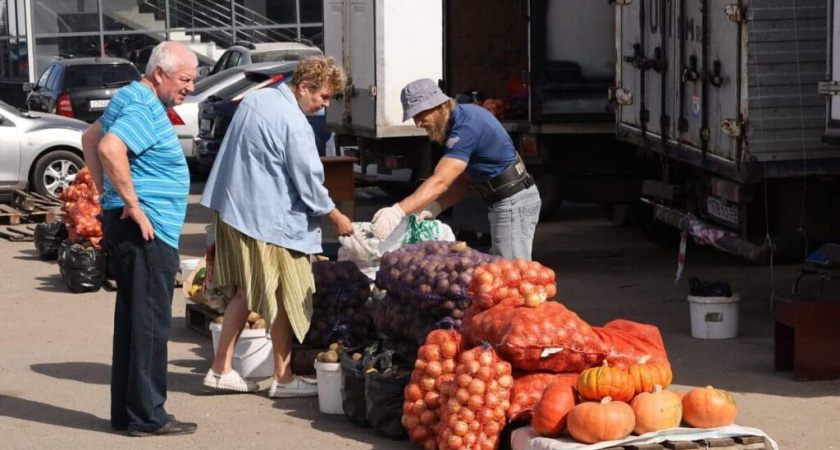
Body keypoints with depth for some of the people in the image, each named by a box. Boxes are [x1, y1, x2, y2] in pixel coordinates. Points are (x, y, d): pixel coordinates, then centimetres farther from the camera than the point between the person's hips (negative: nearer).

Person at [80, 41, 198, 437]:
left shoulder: (131, 100, 16)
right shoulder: (145, 109, -16)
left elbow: (91, 138, 29)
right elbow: (109, 148, -32)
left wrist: (106, 192, 22)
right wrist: (132, 203, -24)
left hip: (135, 227, 10)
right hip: (146, 229, -10)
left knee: (131, 321, 13)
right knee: (150, 323, -6)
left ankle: (125, 411, 19)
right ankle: (147, 416, -2)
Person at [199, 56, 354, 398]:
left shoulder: (254, 100, 11)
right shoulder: (293, 123, -18)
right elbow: (308, 182, -14)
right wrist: (336, 219, -1)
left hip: (231, 210, 9)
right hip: (270, 221, -9)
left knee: (245, 293, 16)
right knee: (284, 300, 3)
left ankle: (221, 370, 16)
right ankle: (283, 379, 11)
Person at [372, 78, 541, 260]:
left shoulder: (466, 128, -22)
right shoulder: (463, 117, 9)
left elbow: (440, 182, -33)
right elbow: (461, 183, 9)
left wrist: (398, 211, -41)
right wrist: (432, 209, -7)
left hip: (513, 203, -10)